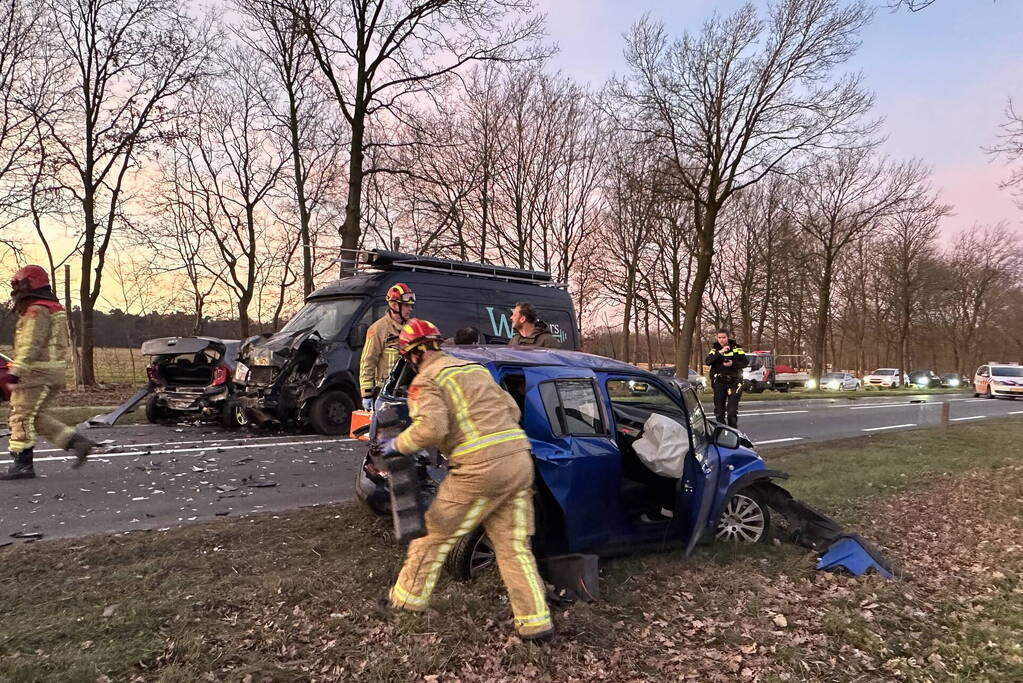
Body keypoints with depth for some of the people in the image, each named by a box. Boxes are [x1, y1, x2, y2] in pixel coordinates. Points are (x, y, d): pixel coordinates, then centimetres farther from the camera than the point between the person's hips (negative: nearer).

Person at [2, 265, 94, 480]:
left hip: (37, 372, -10)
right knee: (37, 416, 14)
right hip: (54, 372, 10)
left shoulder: (37, 311, -13)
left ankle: (22, 465, 2)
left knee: (22, 417, -2)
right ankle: (76, 442, 6)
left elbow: (31, 344, -23)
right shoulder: (53, 308, 19)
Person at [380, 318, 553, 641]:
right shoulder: (475, 368, 22)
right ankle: (535, 621, 14)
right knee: (514, 546, 13)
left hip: (481, 469, -7)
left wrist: (398, 445, -1)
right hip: (520, 460, 7)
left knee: (436, 533, 12)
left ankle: (408, 597, 28)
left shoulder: (427, 380, -1)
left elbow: (431, 427, -17)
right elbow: (512, 410, 22)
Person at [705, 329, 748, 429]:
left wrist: (733, 364, -23)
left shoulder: (736, 348, 0)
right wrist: (719, 352, -23)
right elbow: (707, 362, -11)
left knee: (732, 411, -7)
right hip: (719, 382, 2)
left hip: (734, 382, -2)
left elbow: (745, 362, -6)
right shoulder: (715, 349, 5)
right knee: (719, 410, 7)